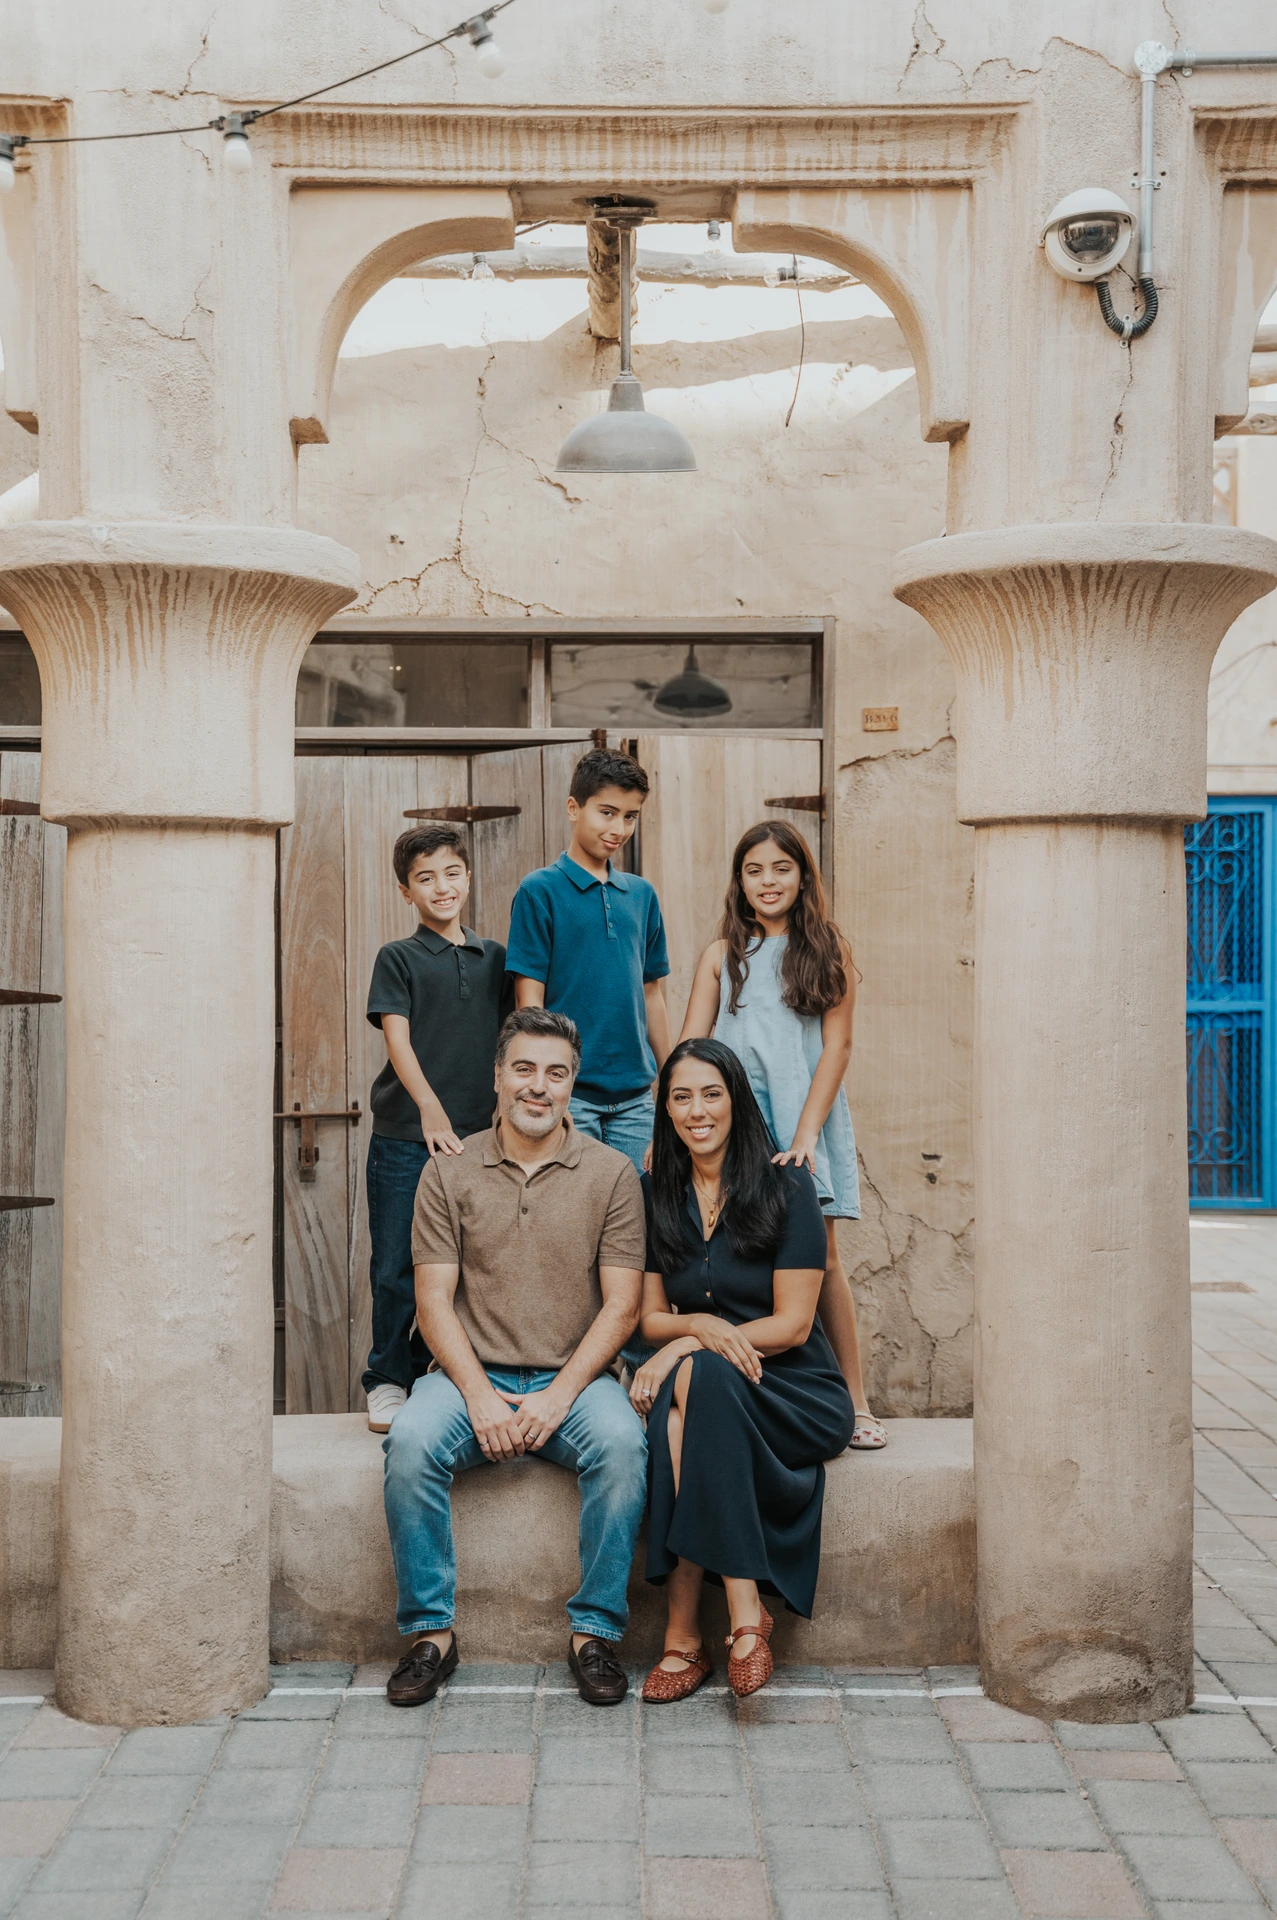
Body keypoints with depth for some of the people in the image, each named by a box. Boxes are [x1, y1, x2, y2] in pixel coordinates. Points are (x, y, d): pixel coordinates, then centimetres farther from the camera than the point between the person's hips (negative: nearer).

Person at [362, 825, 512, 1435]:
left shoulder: (493, 958, 13)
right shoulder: (398, 958, 4)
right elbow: (397, 1038, -7)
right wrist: (429, 1107, -21)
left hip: (475, 1133, 3)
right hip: (405, 1136, -3)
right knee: (397, 1268, 1)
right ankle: (388, 1380, 15)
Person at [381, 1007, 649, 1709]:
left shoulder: (611, 1173, 3)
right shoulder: (449, 1172, 5)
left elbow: (621, 1305, -1)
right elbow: (434, 1298, 0)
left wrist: (558, 1395, -14)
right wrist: (479, 1394, -15)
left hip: (574, 1379, 0)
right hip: (472, 1374, 1)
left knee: (621, 1443, -31)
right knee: (411, 1441, -29)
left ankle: (596, 1631, -15)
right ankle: (431, 1631, -13)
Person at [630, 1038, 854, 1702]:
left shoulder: (784, 1185, -5)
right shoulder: (657, 1195, 8)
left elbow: (792, 1324, -8)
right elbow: (650, 1317, 10)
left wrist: (683, 1348, -18)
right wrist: (700, 1324, -14)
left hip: (797, 1394, -3)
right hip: (709, 1395, 3)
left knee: (698, 1381, -35)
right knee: (674, 1412, -33)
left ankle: (684, 1631, -31)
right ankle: (744, 1611, -27)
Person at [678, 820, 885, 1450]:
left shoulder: (828, 949, 7)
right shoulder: (722, 955, 11)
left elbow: (836, 1045, -1)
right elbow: (689, 1048, 6)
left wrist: (806, 1132, -12)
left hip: (807, 1117, -1)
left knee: (820, 1257, -4)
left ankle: (854, 1402, 3)